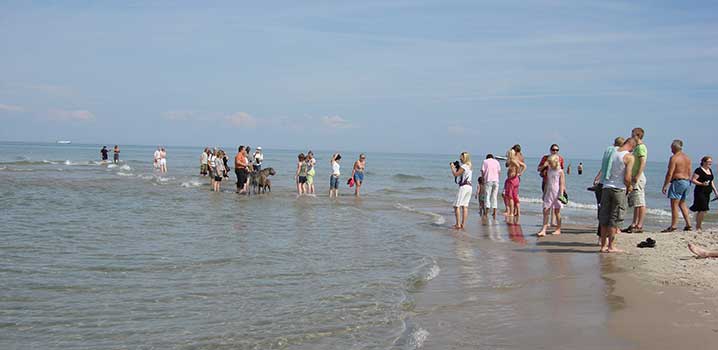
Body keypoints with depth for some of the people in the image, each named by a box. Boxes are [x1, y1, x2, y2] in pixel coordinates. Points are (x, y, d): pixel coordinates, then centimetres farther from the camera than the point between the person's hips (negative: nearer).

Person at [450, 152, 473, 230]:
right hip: (470, 186, 9)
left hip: (463, 186, -9)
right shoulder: (470, 167, 16)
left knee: (457, 206, -5)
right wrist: (455, 167, 20)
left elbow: (455, 174, -15)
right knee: (465, 206, 7)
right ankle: (463, 224, 5)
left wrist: (452, 167, -2)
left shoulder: (463, 166, -11)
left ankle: (458, 224, -10)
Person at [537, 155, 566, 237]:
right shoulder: (549, 171, 11)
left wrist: (561, 195, -14)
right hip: (549, 193, 5)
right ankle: (543, 230, -5)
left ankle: (558, 230, 15)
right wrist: (544, 193, 17)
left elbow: (561, 184, -8)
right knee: (546, 210, -3)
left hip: (557, 193, -5)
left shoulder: (560, 172, -5)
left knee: (557, 211, 4)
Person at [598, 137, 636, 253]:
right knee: (615, 218, 3)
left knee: (604, 217, 9)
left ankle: (603, 245, 13)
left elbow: (605, 171, 10)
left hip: (606, 187, 5)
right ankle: (611, 246, 4)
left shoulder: (612, 153, 7)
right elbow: (627, 178, -14)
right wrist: (629, 186, 7)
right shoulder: (629, 157, -8)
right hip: (619, 189, -4)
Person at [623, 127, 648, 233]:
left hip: (638, 178, -10)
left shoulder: (641, 147, -10)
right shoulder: (636, 148, 20)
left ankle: (640, 226, -7)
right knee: (635, 204, 11)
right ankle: (634, 225, 15)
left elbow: (643, 163, -20)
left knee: (640, 203, -8)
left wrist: (637, 176, -26)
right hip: (634, 178, 10)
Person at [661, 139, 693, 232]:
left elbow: (670, 173, -16)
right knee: (682, 203, 18)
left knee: (674, 204, -6)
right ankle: (688, 225, 15)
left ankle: (673, 226, -8)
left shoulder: (674, 158, -12)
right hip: (687, 182, 9)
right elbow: (689, 173, 16)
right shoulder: (687, 158, 13)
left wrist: (665, 186, -13)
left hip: (677, 182, -9)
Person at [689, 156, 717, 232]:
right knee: (703, 210, -13)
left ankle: (698, 226, 19)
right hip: (700, 192, -8)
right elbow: (692, 180, -14)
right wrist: (702, 184, -24)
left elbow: (711, 181, 25)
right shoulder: (699, 170, -11)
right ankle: (698, 227, -4)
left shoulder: (710, 170, 15)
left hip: (707, 193, 8)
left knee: (701, 210, 12)